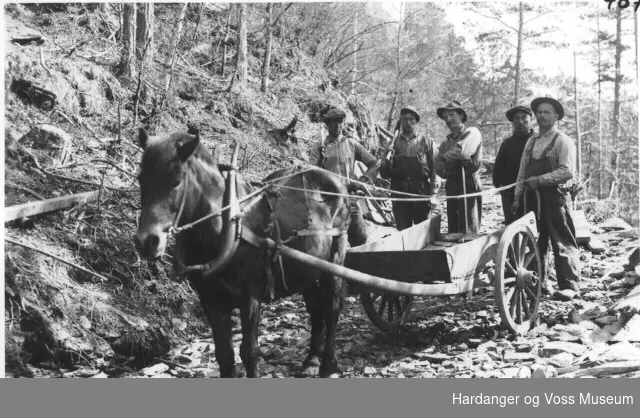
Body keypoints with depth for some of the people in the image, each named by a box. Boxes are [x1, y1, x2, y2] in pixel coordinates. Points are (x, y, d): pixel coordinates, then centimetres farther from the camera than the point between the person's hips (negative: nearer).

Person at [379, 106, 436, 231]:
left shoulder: (426, 142, 6)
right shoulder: (394, 143, 9)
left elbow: (433, 169, -1)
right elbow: (384, 174, 7)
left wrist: (431, 193, -9)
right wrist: (388, 160, -13)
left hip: (421, 192, -1)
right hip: (400, 193, 1)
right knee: (402, 231, 4)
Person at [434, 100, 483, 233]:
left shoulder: (472, 132, -3)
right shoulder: (447, 140, 19)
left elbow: (463, 151, -21)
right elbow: (437, 163, 12)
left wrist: (446, 156, -2)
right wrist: (445, 170, -10)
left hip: (468, 186, -7)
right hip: (452, 187, 8)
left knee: (468, 232, -8)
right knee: (453, 231, 9)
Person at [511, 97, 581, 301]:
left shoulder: (562, 141, -5)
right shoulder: (531, 141, 15)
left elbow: (567, 171, -15)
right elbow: (522, 171, 16)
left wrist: (539, 179, -17)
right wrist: (517, 197, 10)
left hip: (554, 196, -6)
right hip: (533, 197, 7)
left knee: (562, 242, -6)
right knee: (535, 241, 11)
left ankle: (570, 286, -3)